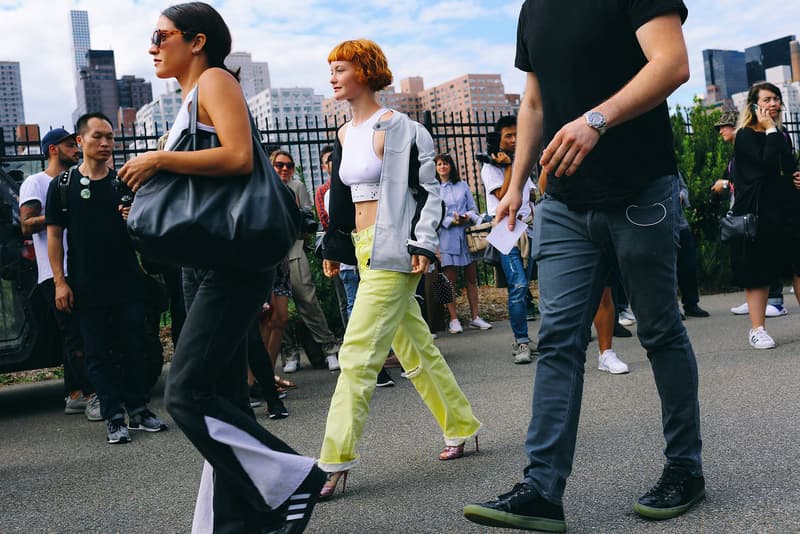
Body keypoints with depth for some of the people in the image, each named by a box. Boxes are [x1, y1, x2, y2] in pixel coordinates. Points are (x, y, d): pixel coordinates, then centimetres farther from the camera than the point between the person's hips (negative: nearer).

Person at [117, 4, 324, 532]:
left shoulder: (214, 80, -4)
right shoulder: (189, 99, 22)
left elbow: (239, 157, -21)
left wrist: (159, 159, -15)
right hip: (204, 264, 10)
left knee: (187, 395, -15)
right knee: (222, 398, 8)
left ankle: (291, 481, -3)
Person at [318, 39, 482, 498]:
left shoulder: (398, 129, -8)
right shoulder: (345, 135, 15)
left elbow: (428, 190, -9)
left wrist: (423, 244, -15)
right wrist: (334, 248, 20)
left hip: (393, 251, -8)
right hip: (365, 250, 8)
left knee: (358, 354, -12)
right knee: (415, 348, 15)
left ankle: (337, 463, -7)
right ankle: (461, 427, 30)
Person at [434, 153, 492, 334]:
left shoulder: (463, 186, 14)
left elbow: (473, 209, 13)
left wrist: (468, 216, -9)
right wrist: (451, 221, -14)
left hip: (466, 235, 3)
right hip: (447, 237, -3)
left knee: (472, 278, 5)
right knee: (450, 280, -4)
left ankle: (474, 317, 11)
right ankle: (453, 319, 0)